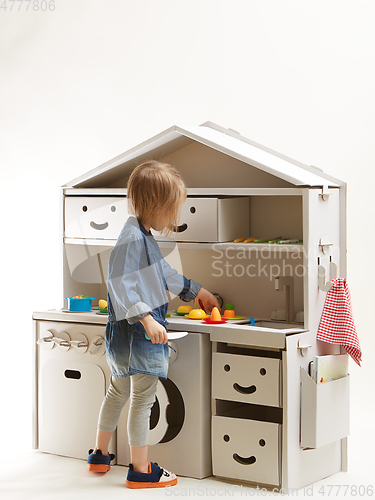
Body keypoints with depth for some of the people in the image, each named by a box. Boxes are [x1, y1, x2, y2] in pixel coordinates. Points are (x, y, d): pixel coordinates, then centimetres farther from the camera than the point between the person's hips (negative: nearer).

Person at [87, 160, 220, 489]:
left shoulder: (145, 237, 13)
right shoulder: (131, 238, -21)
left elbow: (165, 273, 27)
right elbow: (121, 284, -28)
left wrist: (199, 292, 34)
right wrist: (147, 319, -33)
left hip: (126, 334, 11)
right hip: (139, 334, -11)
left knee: (119, 392, 21)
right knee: (142, 400, -1)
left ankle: (100, 455, 34)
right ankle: (140, 471, 8)